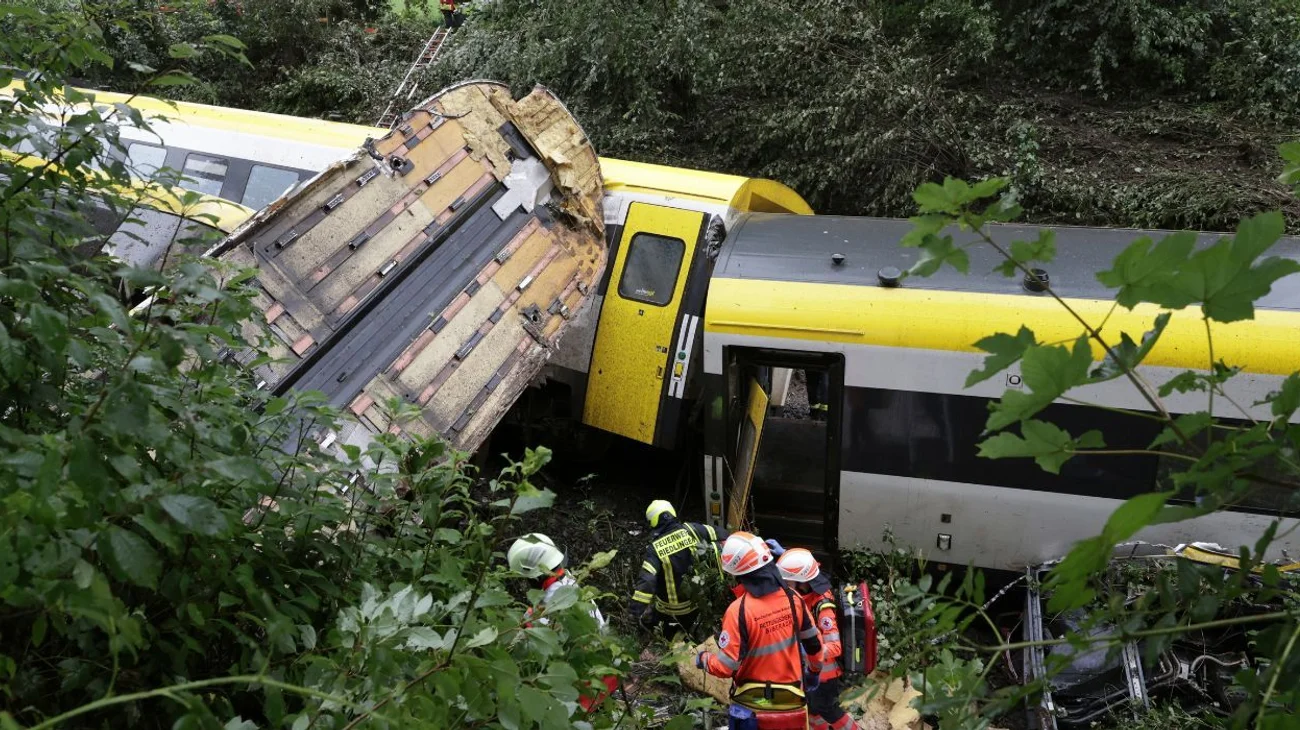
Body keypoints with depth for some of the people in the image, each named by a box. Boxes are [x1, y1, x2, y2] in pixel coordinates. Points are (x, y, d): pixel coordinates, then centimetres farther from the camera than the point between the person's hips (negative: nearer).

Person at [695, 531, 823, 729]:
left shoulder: (739, 611, -22)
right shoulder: (793, 599, -8)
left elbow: (725, 667, -19)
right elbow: (813, 643, 5)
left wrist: (703, 659, 1)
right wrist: (814, 671, 24)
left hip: (753, 707, -4)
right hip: (793, 704, 4)